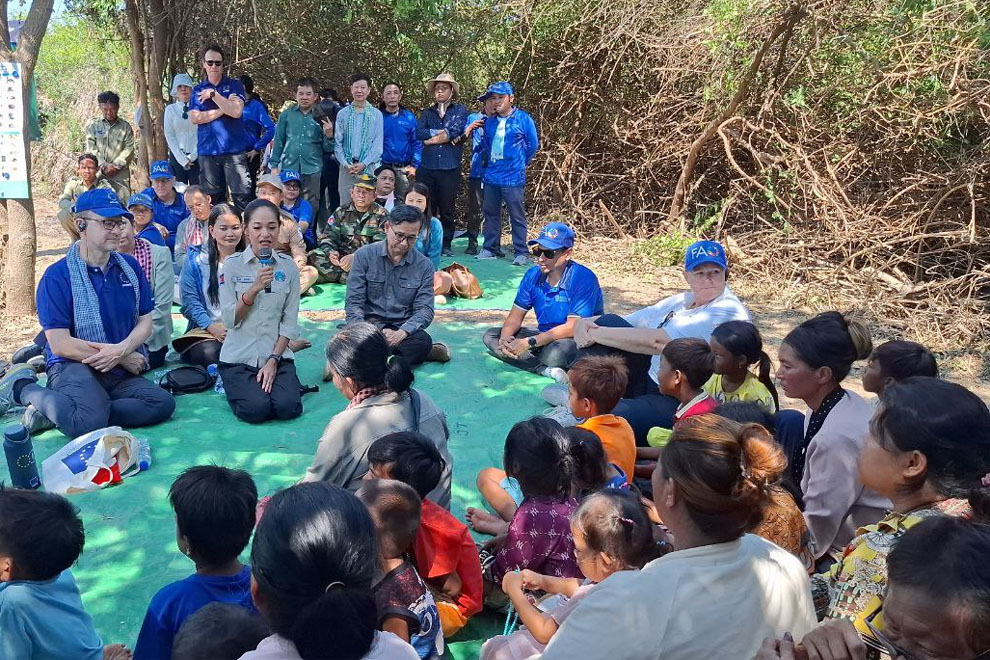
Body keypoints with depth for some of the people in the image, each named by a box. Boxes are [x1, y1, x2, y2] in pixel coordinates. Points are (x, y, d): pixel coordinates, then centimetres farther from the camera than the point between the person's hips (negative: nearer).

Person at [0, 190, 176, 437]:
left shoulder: (130, 266, 9)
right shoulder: (57, 276, -7)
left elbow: (145, 322, 8)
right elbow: (60, 345, -12)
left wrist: (122, 349, -15)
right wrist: (124, 359, -9)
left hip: (119, 372, 6)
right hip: (73, 367, -6)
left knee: (163, 403, -22)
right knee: (88, 423, -35)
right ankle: (22, 388, -3)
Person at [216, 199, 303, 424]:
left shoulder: (288, 266, 2)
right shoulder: (233, 264, -2)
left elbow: (290, 322, 1)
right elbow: (229, 320, -8)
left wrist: (273, 360, -8)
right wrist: (255, 288, -20)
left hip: (277, 355, 2)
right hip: (239, 357, -1)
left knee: (288, 408, -21)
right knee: (255, 409, -23)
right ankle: (234, 387, 11)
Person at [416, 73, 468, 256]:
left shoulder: (460, 110, 9)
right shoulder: (427, 112, 17)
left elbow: (458, 130, -10)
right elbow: (418, 132, 0)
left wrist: (430, 139, -5)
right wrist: (439, 132, -12)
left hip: (450, 168, -2)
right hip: (427, 167, 2)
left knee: (447, 209, 2)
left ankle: (446, 244, 11)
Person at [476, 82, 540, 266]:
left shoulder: (523, 119, -5)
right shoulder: (490, 122, 10)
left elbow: (533, 145, 0)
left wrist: (520, 164, 5)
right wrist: (489, 162, 13)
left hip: (513, 178, -6)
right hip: (491, 177, 6)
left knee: (517, 216, -2)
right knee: (491, 214, 11)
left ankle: (521, 252, 4)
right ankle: (491, 248, 22)